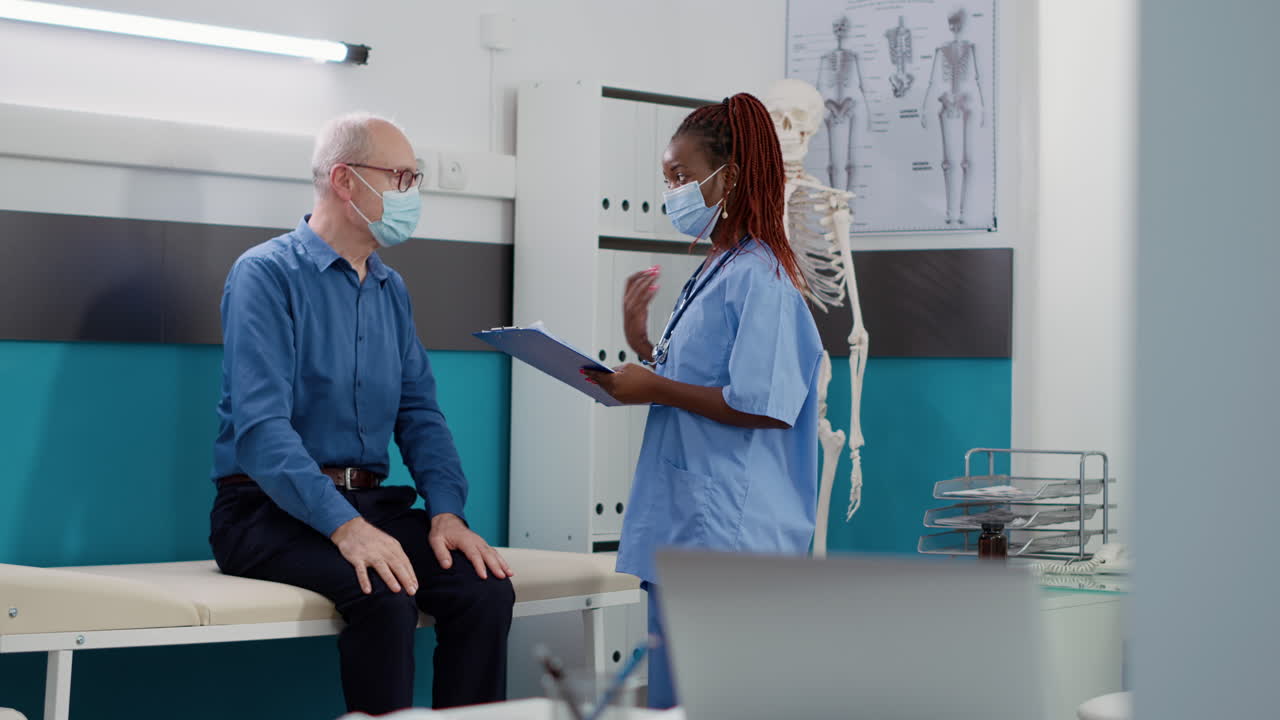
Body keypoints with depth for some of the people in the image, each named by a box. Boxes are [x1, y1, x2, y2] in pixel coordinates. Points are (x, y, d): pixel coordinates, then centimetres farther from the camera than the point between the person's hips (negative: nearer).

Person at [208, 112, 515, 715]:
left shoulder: (390, 290, 16)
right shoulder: (266, 275, -8)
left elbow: (419, 412, 13)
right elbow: (261, 427, -19)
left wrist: (447, 511, -7)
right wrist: (344, 525, -30)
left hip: (371, 502, 6)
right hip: (273, 509, -6)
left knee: (484, 588, -20)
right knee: (385, 595, -34)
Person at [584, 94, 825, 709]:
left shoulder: (759, 277, -13)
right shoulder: (712, 272, 18)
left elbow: (763, 404, -21)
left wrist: (657, 389, -15)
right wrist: (641, 346, 9)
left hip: (730, 532, -10)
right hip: (684, 527, 10)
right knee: (672, 701, 13)